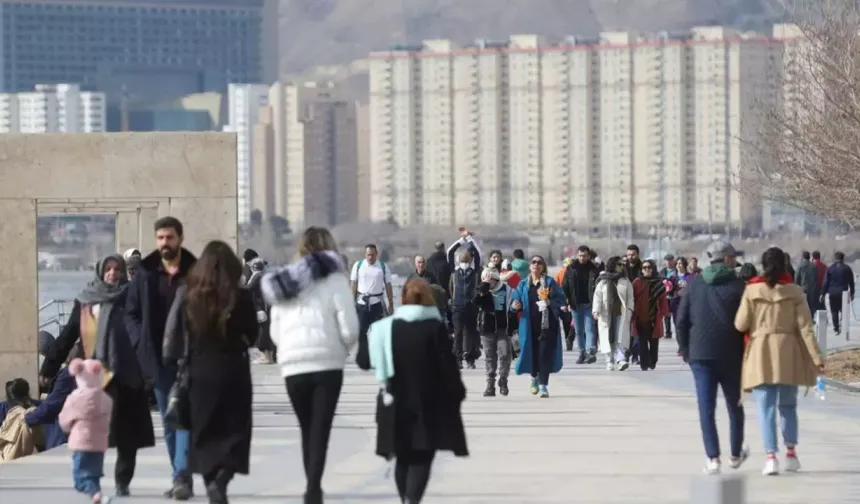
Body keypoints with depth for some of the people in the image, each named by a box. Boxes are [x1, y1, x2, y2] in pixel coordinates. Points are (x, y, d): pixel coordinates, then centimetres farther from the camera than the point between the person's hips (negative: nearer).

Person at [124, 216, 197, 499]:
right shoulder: (145, 274, 5)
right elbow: (131, 313, 11)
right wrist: (142, 344, -2)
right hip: (158, 359, 4)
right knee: (169, 422, 10)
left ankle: (182, 477, -20)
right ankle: (181, 477, 18)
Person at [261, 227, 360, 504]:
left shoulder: (284, 283, 13)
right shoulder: (334, 280, -1)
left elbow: (275, 331, 11)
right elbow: (349, 328, -7)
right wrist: (343, 347, 11)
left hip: (292, 366, 4)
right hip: (327, 364, -4)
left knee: (307, 430, 15)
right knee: (320, 430, -5)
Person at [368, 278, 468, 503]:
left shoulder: (386, 327, 2)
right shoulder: (435, 327, -9)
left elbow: (377, 365, 5)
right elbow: (447, 364, -9)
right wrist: (457, 392, 3)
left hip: (397, 404, 4)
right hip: (429, 404, -4)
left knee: (404, 457, 15)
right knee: (422, 457, -5)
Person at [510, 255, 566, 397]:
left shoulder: (550, 282, 2)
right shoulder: (523, 284, 11)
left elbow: (561, 300, -3)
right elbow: (515, 302, 9)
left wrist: (549, 302, -21)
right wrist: (515, 306, -13)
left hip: (547, 323, -3)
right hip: (529, 323, 3)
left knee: (545, 353, -8)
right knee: (532, 351, 8)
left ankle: (543, 385, -4)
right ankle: (534, 378, 34)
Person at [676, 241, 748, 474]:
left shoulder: (694, 284, 3)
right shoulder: (738, 285, -5)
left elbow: (681, 321, 3)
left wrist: (685, 350, 13)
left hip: (700, 354, 1)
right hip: (731, 356, -1)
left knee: (706, 408, -1)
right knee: (735, 406, 17)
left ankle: (713, 458, -12)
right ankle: (736, 454, 30)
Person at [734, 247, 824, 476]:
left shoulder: (752, 291, -4)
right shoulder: (794, 292, -2)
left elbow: (740, 325, -5)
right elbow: (805, 328, -4)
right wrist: (817, 358, -2)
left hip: (760, 354, -1)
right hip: (788, 354, 1)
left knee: (766, 408, 0)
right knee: (788, 405, 17)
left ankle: (771, 456, -11)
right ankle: (791, 453, 16)